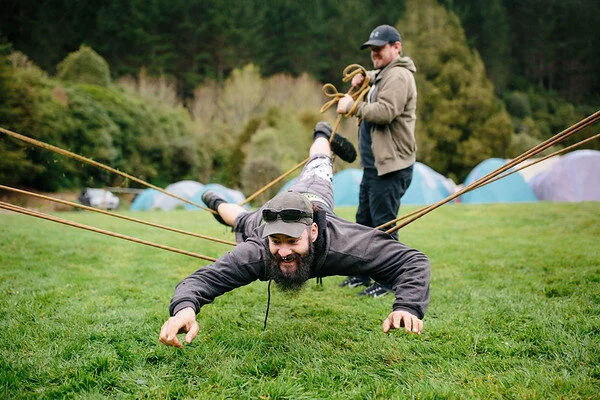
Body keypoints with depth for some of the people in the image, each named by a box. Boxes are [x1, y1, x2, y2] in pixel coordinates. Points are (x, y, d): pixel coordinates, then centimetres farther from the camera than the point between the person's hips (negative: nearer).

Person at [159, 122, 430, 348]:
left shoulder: (341, 242, -52)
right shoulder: (255, 252, -50)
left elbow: (413, 262, -50)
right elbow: (202, 278, -54)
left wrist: (407, 307, -69)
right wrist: (184, 307, -78)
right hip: (264, 219, -1)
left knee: (316, 170, 36)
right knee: (244, 220, 36)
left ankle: (321, 136, 69)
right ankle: (217, 204, 71)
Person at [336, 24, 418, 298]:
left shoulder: (398, 76, -13)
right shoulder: (384, 74, 20)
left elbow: (385, 112, -27)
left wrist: (352, 106, -16)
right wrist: (364, 77, 26)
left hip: (391, 166, -11)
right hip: (374, 165, 11)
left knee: (384, 224, -6)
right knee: (364, 221, 16)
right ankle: (363, 273, 26)